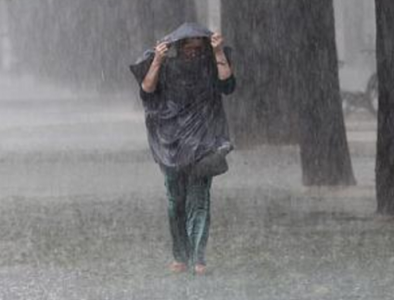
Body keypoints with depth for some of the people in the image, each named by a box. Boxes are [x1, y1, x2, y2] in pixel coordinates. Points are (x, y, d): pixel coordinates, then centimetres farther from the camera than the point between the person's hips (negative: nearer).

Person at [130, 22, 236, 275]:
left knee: (199, 198, -8)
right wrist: (156, 61, -27)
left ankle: (198, 257, -10)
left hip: (201, 140, -1)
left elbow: (228, 86, -18)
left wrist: (219, 53, -25)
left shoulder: (210, 62, -4)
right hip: (172, 141, 1)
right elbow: (146, 92, -16)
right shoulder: (164, 64, -4)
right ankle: (181, 257, 12)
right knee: (176, 201, 4)